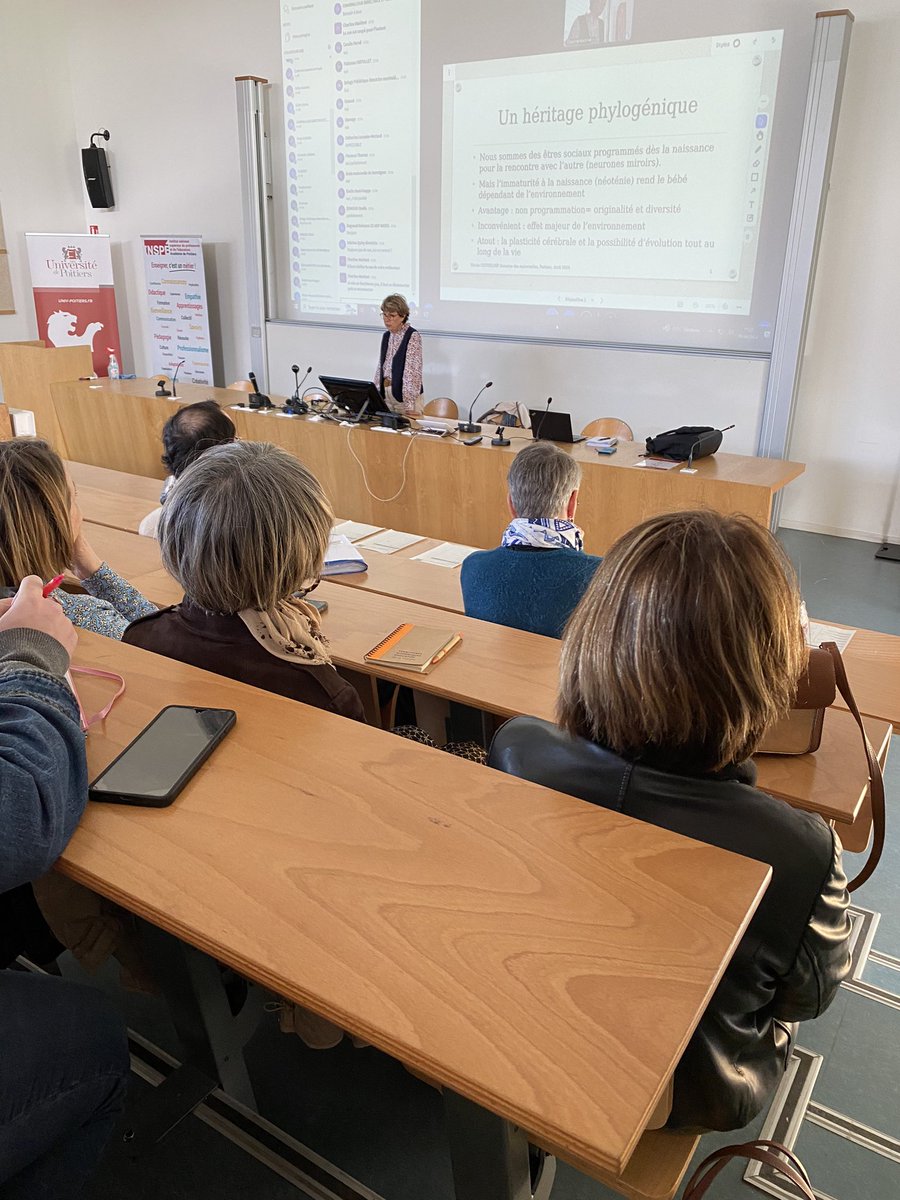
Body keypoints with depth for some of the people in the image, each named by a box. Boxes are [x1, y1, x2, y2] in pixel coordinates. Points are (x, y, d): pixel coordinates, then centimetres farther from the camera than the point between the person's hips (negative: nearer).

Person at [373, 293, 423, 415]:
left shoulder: (413, 336, -11)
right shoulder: (387, 336, 11)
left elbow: (412, 371, -19)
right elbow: (380, 368, 16)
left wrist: (409, 405, -26)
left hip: (405, 397, -6)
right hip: (385, 395, 7)